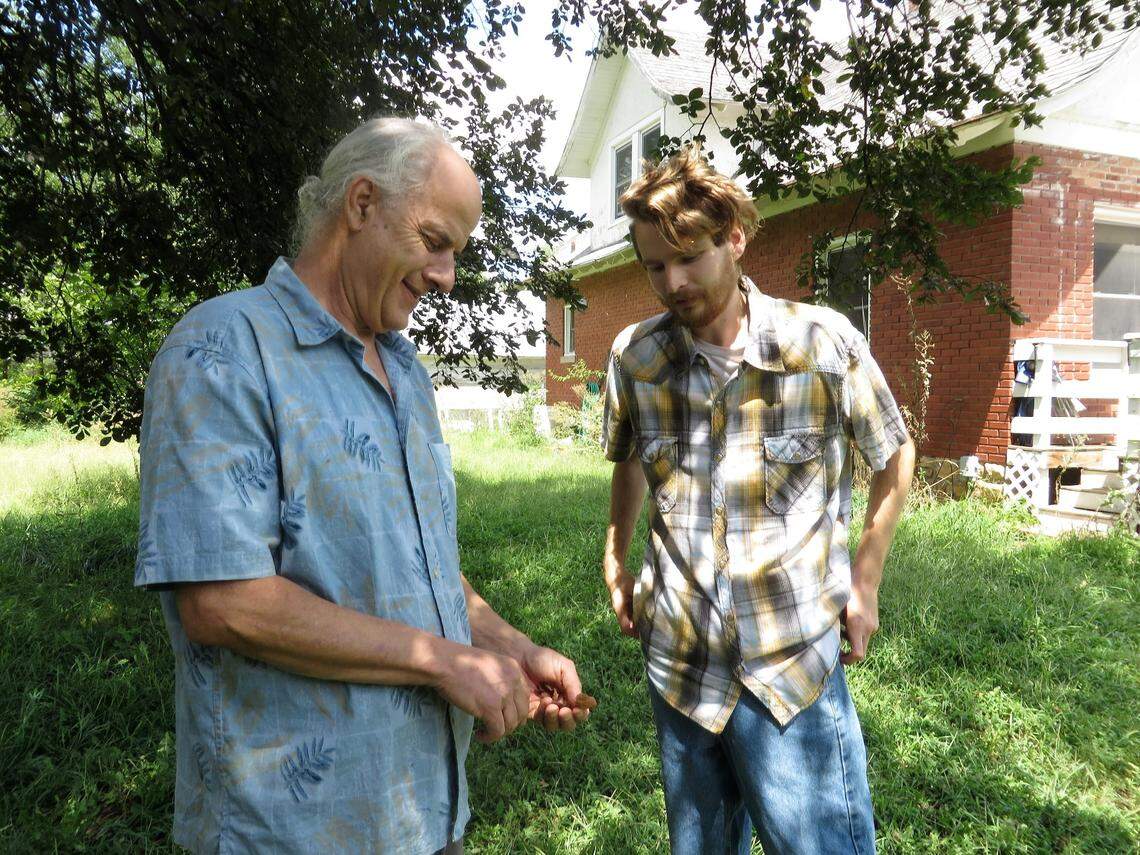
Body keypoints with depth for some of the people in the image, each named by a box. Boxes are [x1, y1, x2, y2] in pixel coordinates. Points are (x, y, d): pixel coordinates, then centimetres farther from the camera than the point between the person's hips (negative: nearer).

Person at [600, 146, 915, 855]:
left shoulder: (826, 343, -13)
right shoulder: (634, 356, -5)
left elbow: (895, 457, 3)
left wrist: (864, 582, 2)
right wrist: (617, 563, 13)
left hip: (795, 671, -3)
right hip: (678, 667, 3)